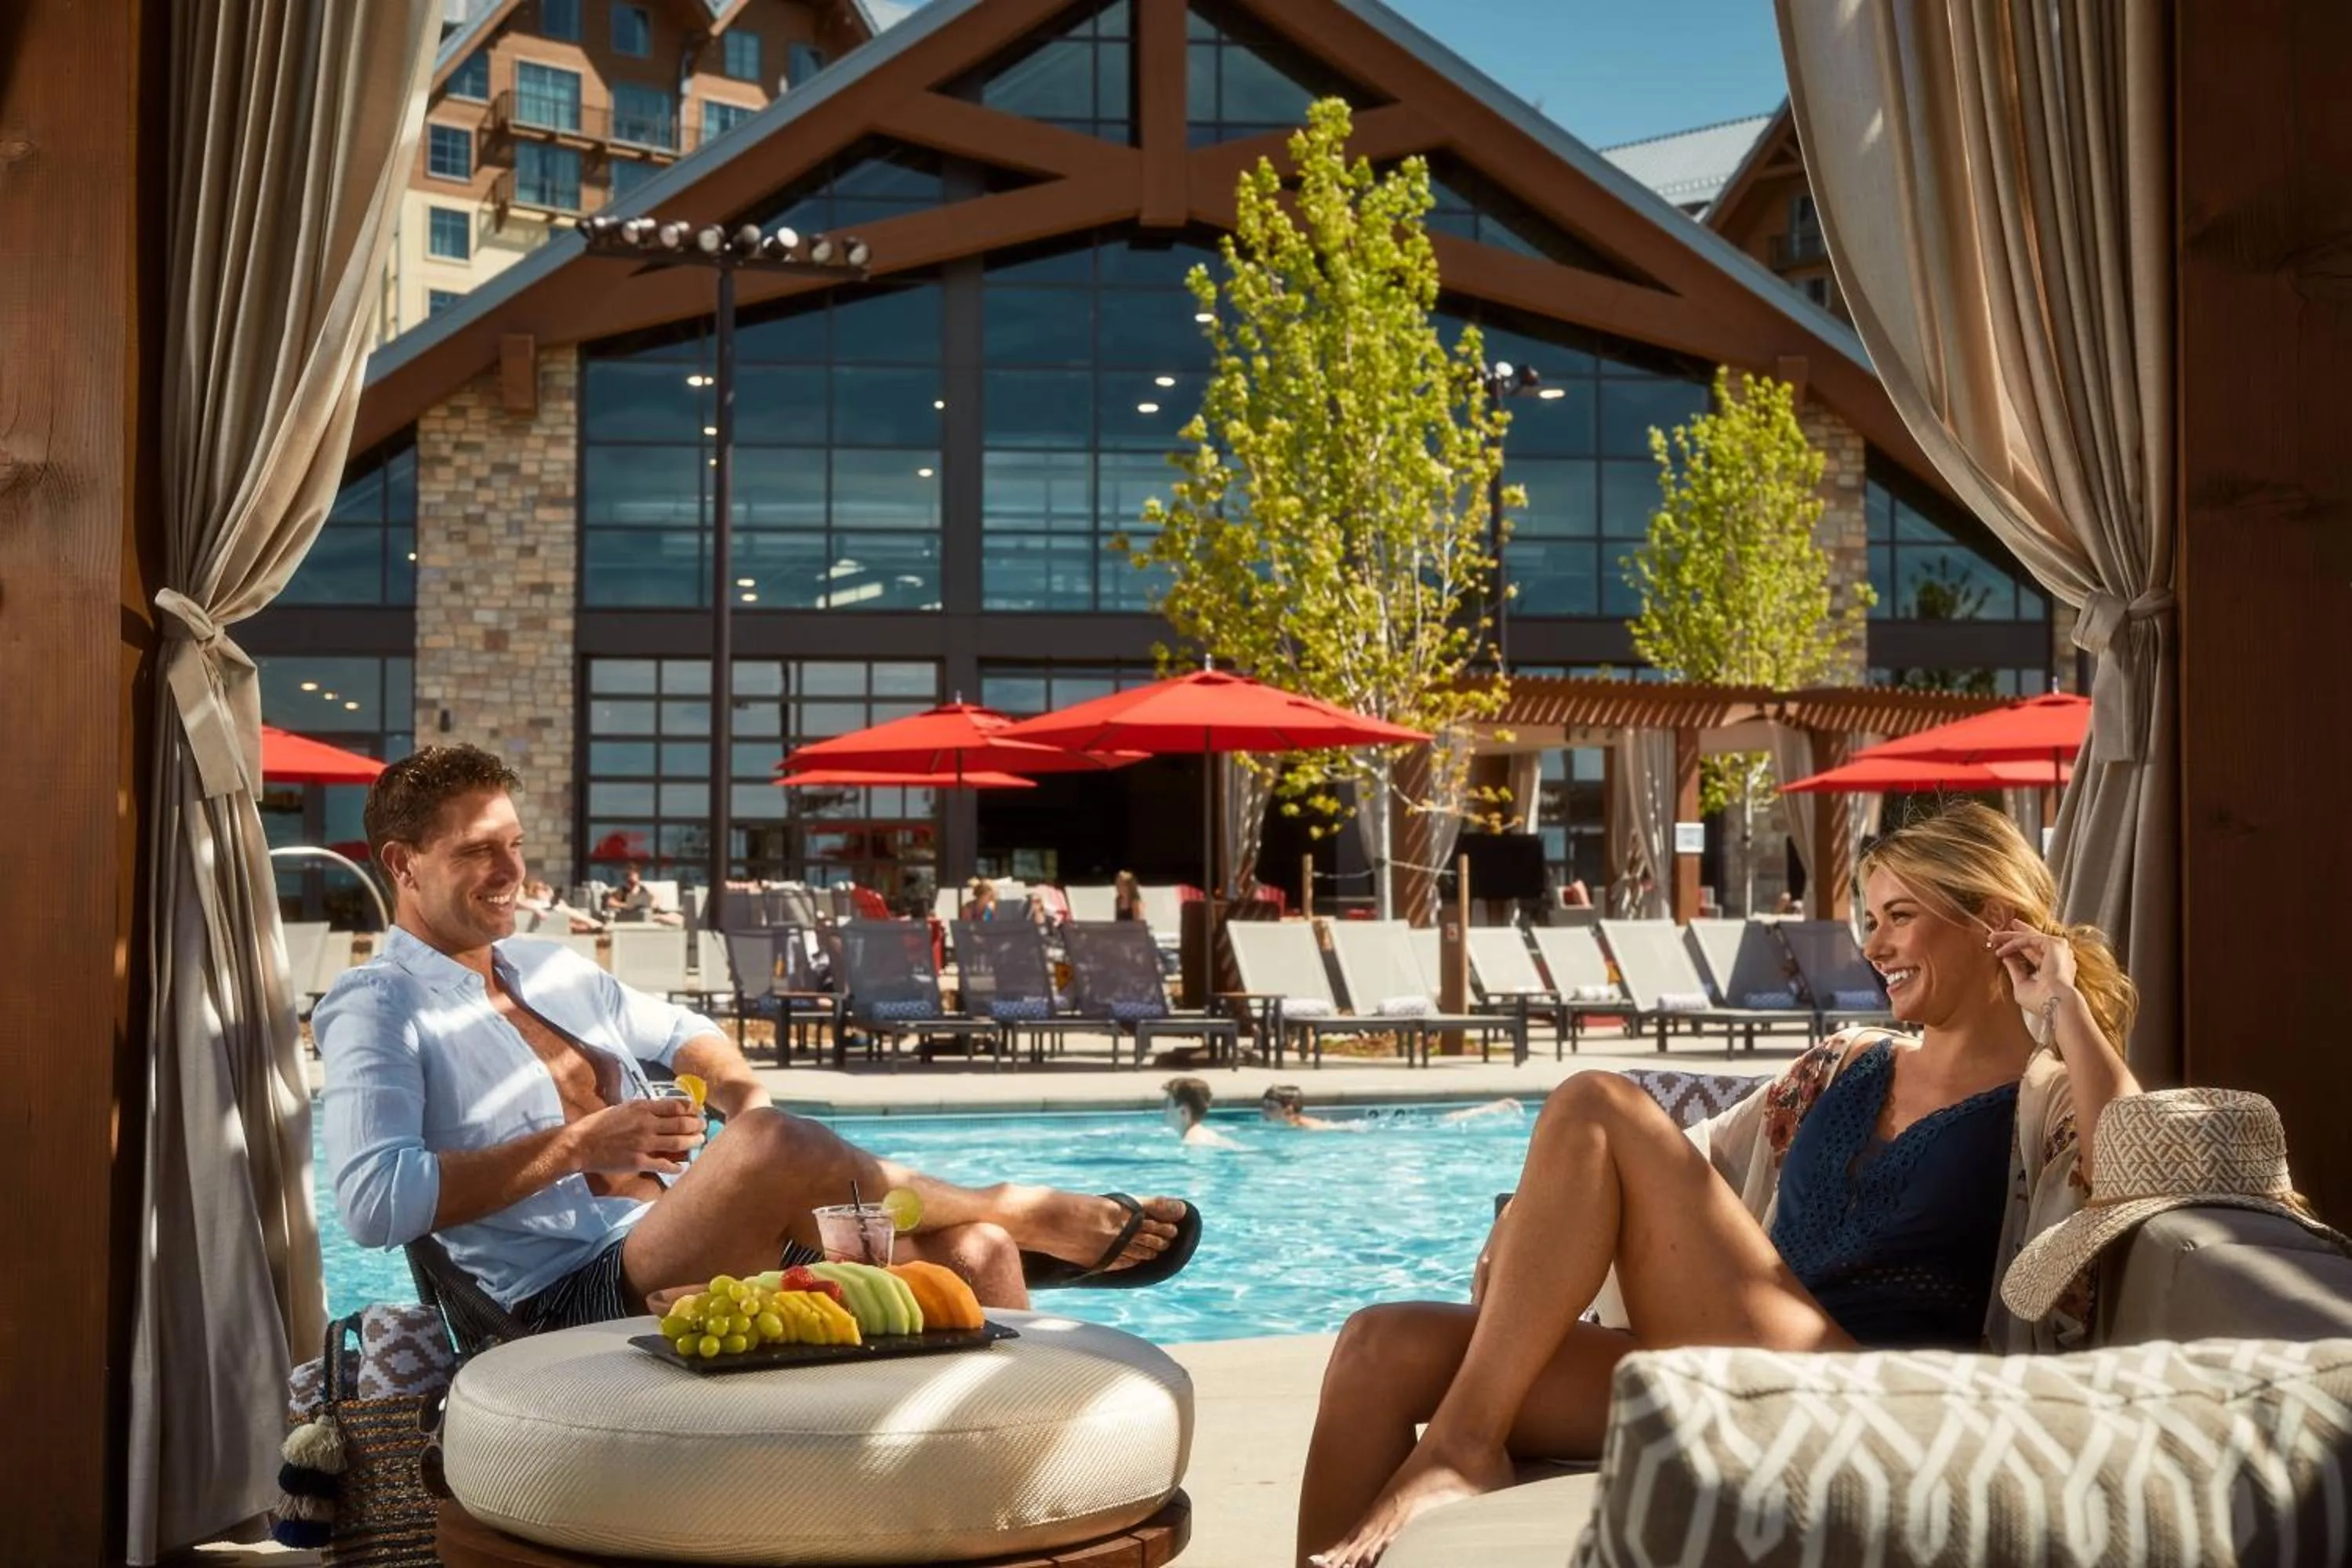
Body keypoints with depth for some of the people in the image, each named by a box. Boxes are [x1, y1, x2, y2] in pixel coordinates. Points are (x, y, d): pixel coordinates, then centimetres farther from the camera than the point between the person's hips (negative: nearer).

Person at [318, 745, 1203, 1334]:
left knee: (973, 1254, -12)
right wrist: (572, 1147, -17)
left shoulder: (552, 968, 22)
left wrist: (743, 1096, 11)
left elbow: (684, 1035, 35)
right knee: (769, 1147, -34)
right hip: (577, 1297, -8)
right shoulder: (376, 1009, -1)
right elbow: (373, 1199, -16)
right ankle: (1029, 1215, -12)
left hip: (701, 1258, 8)